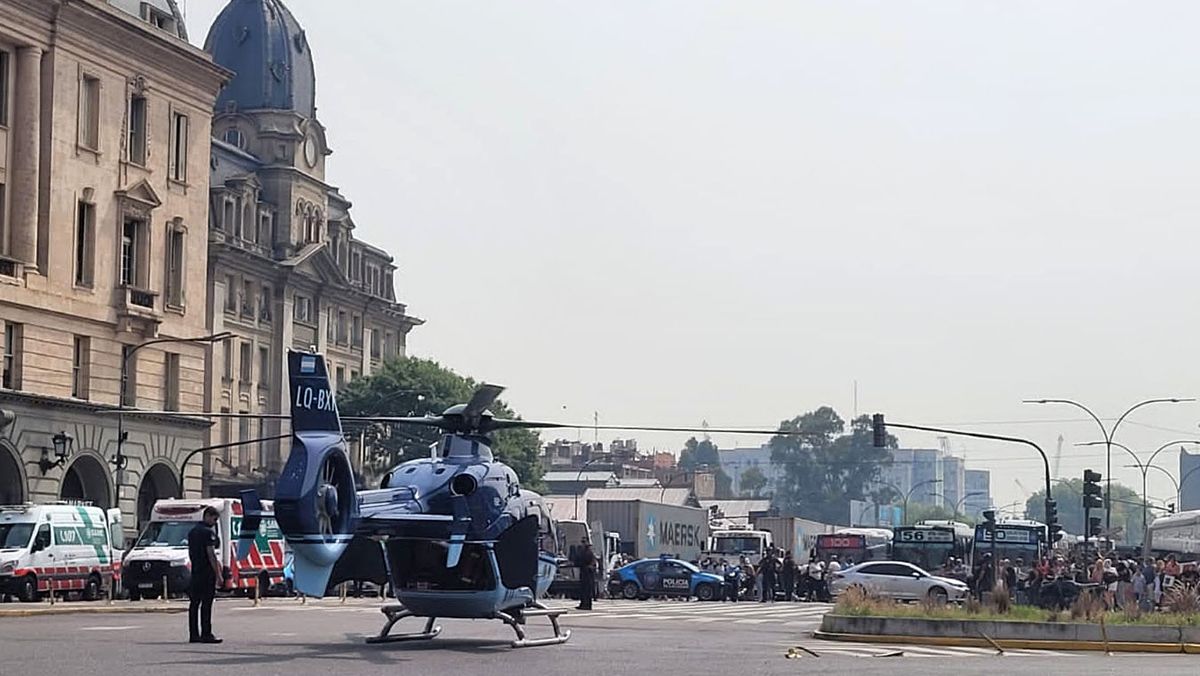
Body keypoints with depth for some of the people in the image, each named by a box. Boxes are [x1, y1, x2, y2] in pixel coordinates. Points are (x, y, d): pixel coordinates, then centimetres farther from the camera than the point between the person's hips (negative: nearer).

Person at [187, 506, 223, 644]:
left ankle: (193, 634, 9)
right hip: (207, 572, -9)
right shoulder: (208, 532, -12)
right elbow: (211, 554, -17)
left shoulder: (192, 531, 16)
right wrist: (218, 575, -15)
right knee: (206, 604, -8)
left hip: (195, 571, 9)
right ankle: (206, 635, -9)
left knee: (194, 603, 8)